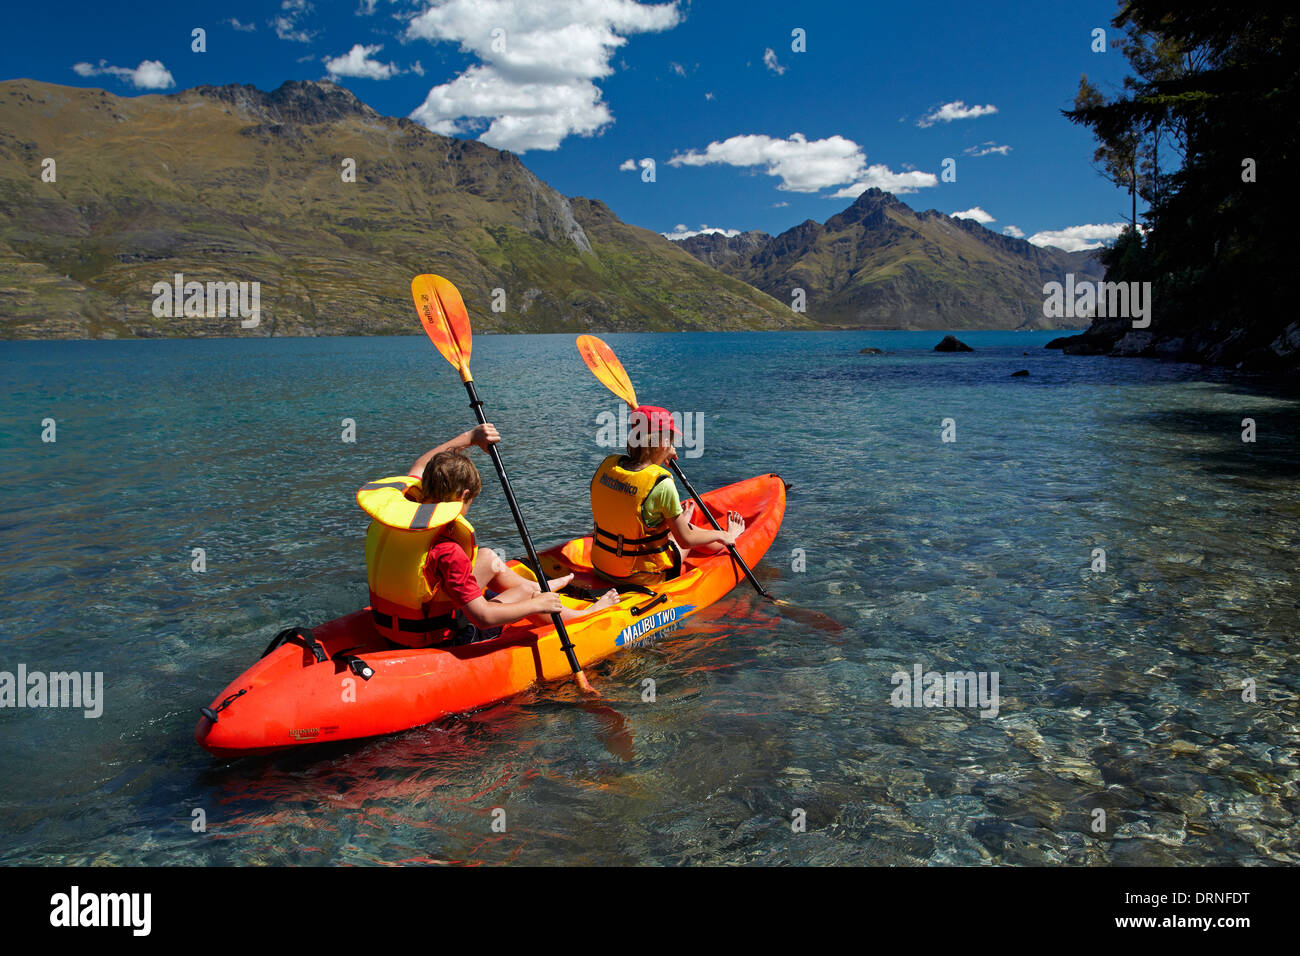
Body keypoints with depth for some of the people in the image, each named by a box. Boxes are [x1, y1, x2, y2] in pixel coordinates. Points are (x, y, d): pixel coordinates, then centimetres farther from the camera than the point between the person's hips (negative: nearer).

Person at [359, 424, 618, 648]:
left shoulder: (395, 509, -9)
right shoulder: (446, 551, -32)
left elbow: (419, 467, 13)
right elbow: (483, 616, -27)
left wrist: (470, 438, 16)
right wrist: (537, 606, -12)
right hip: (437, 641, -7)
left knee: (488, 558, 20)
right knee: (526, 591, 13)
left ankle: (540, 588, 47)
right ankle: (584, 615, 39)